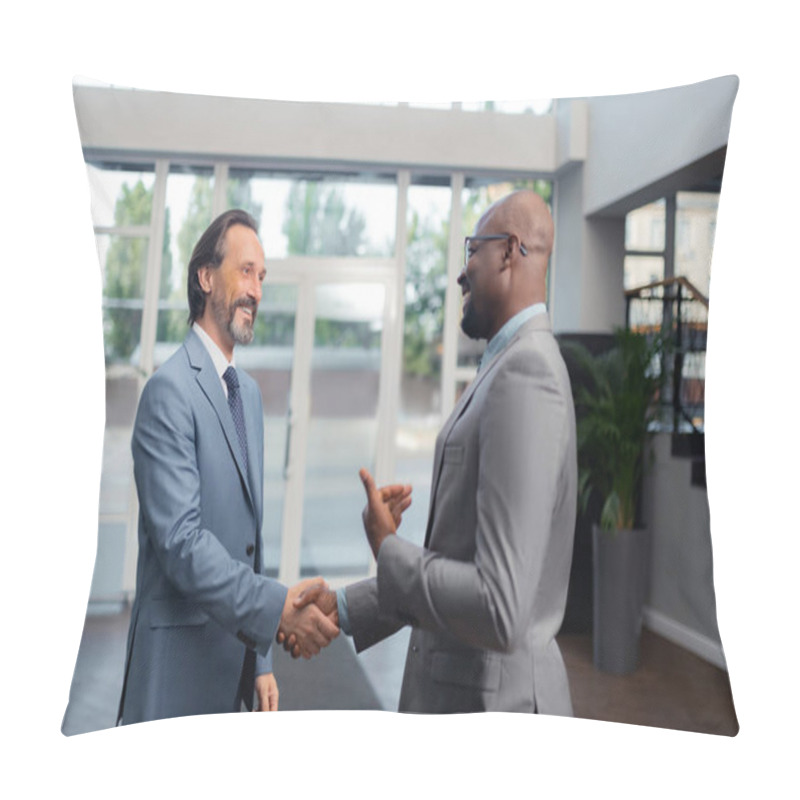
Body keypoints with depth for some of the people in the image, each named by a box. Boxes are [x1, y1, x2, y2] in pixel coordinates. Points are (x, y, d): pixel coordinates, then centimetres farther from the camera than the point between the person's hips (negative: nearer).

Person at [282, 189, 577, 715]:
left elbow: (501, 612, -29)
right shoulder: (510, 366, 8)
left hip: (492, 699, -8)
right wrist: (345, 607, 9)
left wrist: (388, 550, -15)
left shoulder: (525, 374, -24)